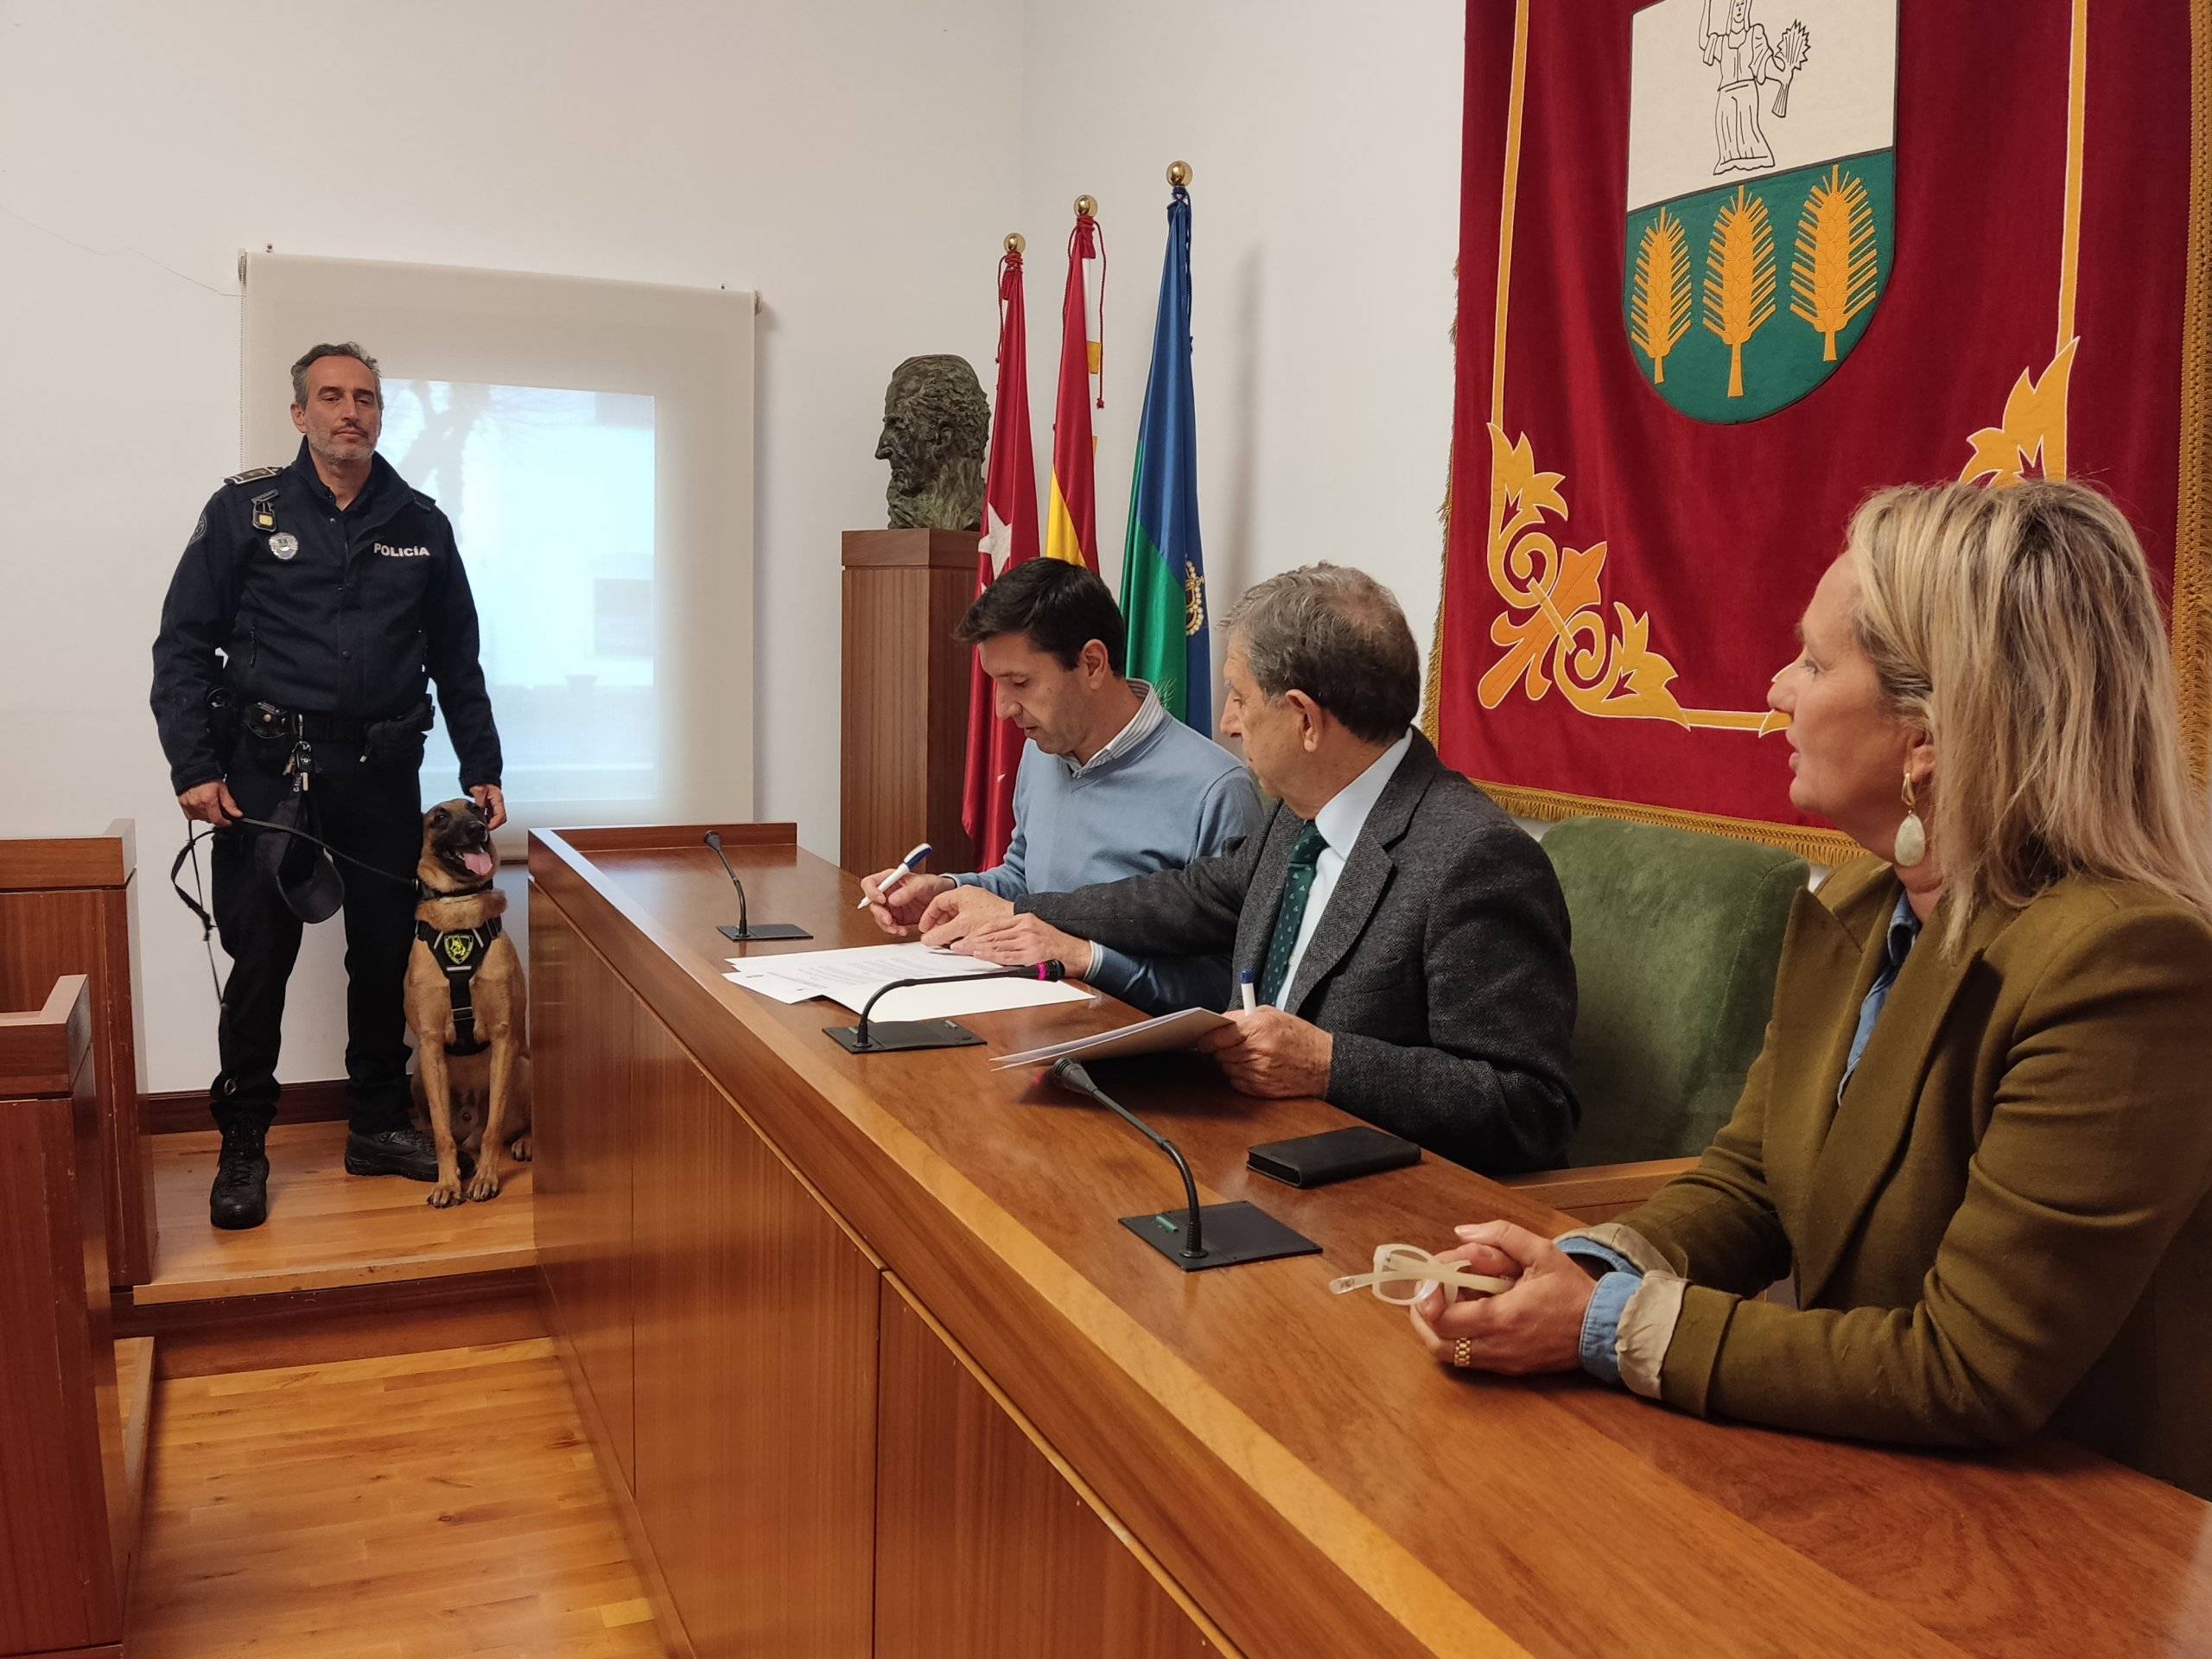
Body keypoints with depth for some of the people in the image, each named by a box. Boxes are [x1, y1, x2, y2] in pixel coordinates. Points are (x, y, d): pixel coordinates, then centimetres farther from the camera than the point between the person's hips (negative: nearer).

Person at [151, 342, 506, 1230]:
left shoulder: (421, 524, 9)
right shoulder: (247, 509, 1)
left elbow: (457, 658, 14)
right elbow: (183, 643, -1)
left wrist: (482, 769, 9)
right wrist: (194, 767, -10)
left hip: (383, 772, 3)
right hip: (268, 770, -2)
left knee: (386, 950, 8)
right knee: (260, 957, 1)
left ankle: (378, 1124, 23)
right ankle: (242, 1147, 15)